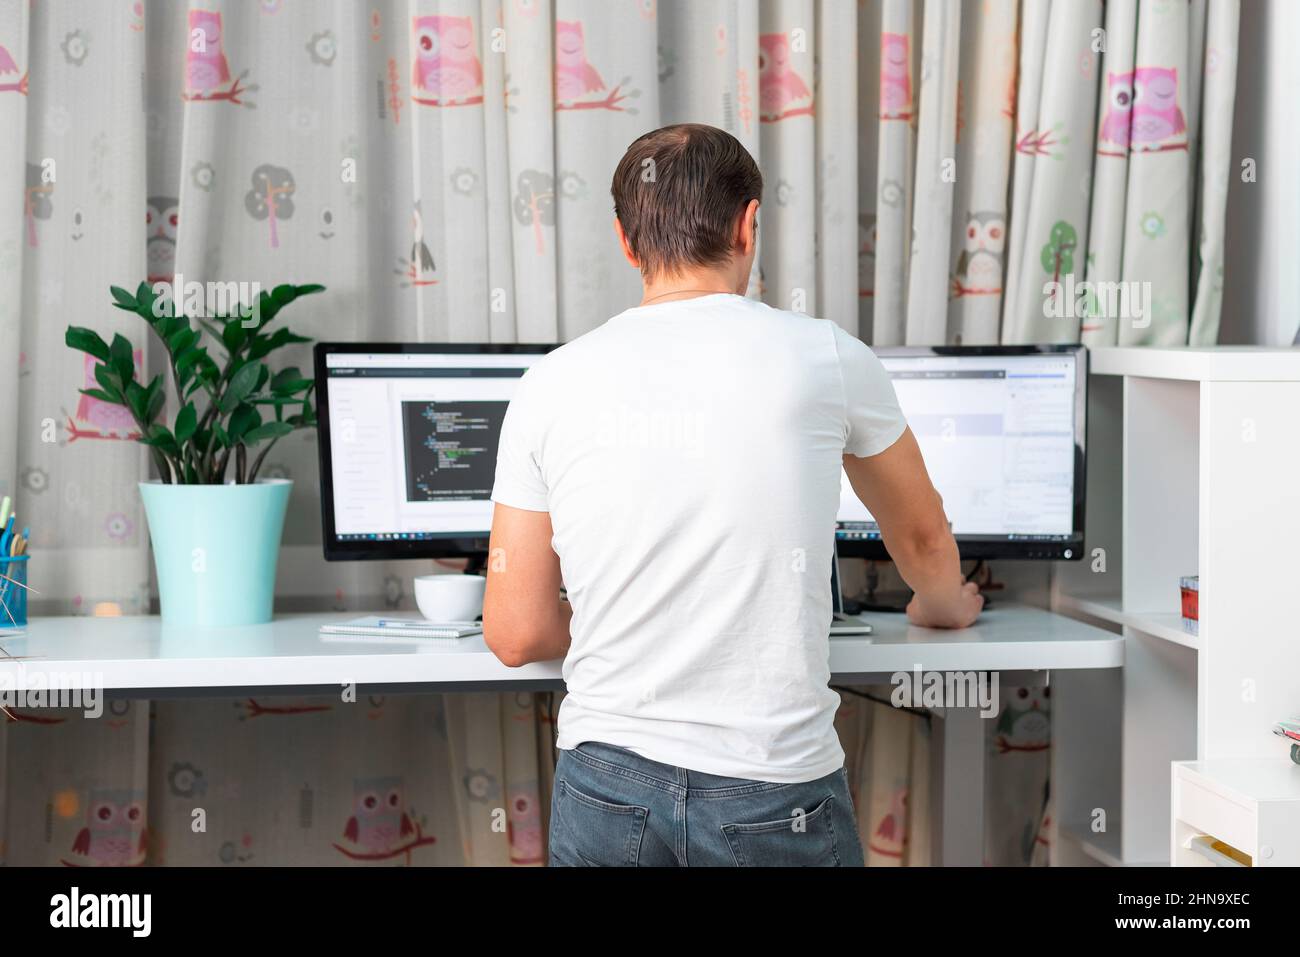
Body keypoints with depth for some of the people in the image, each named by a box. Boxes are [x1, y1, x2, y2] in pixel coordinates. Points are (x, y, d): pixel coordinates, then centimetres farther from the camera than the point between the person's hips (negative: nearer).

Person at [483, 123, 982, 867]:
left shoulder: (550, 387, 0)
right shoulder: (826, 358, -2)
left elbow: (517, 634, 3)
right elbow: (925, 541, 16)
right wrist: (943, 606, 39)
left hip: (607, 785, 2)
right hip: (774, 800, -2)